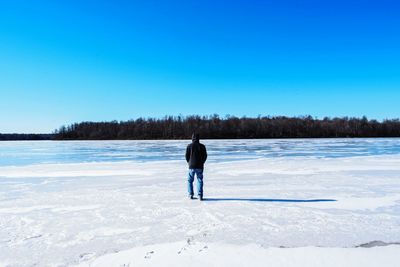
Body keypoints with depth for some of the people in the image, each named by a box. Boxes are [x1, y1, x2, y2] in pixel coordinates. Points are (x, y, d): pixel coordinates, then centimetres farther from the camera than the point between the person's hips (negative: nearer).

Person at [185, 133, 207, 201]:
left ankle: (190, 194, 11)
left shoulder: (189, 146, -4)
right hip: (199, 166, 1)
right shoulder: (202, 146, -1)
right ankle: (200, 195, -2)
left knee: (190, 180, 14)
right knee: (199, 180, 6)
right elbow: (205, 156, 1)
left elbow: (187, 156, -1)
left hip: (192, 166, 0)